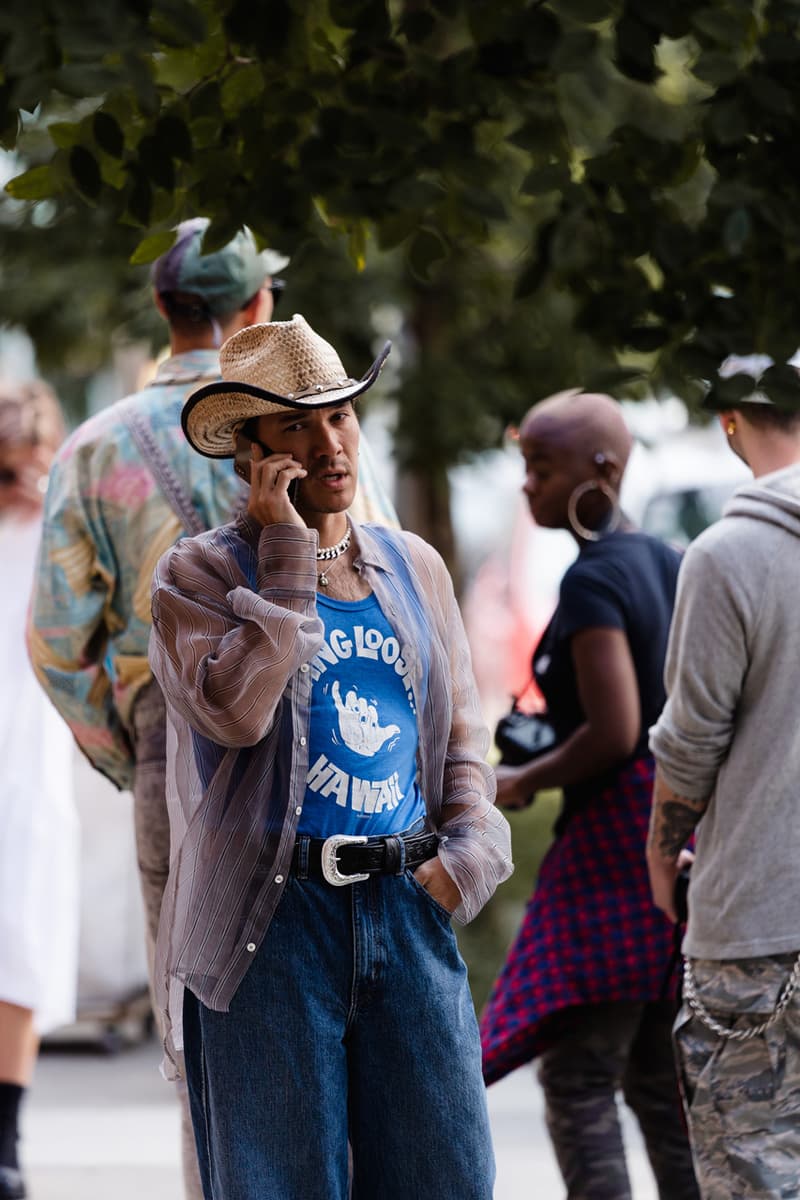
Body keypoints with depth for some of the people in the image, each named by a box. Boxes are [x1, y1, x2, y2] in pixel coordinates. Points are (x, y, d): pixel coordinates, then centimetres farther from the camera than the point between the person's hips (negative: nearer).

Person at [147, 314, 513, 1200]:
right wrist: (286, 553, -14)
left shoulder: (414, 567, 14)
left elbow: (460, 736, 20)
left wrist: (465, 853, 2)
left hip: (410, 905, 4)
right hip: (269, 920, -4)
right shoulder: (199, 575, -1)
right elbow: (234, 710, -20)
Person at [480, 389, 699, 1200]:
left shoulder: (591, 580, -14)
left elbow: (613, 732, -22)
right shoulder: (669, 565, 12)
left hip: (615, 838, -9)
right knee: (661, 1082, 12)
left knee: (577, 1079, -7)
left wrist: (526, 781, -7)